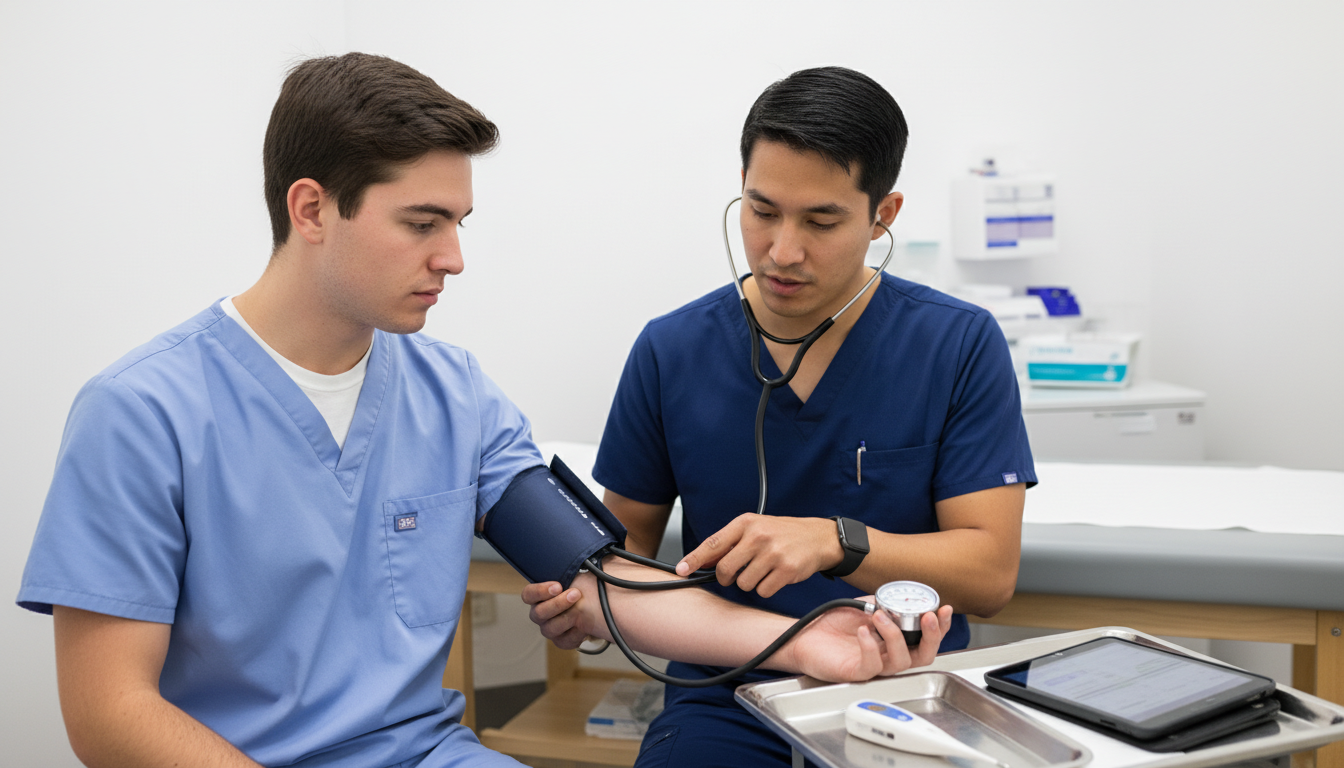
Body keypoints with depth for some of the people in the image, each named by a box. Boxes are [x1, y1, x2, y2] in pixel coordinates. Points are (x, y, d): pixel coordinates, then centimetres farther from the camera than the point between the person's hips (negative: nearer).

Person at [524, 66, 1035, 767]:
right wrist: (582, 594, -13)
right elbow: (629, 533, 10)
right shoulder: (671, 350, 1)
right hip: (729, 702, 1)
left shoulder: (960, 345, -4)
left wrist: (834, 541, -25)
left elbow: (990, 574, -8)